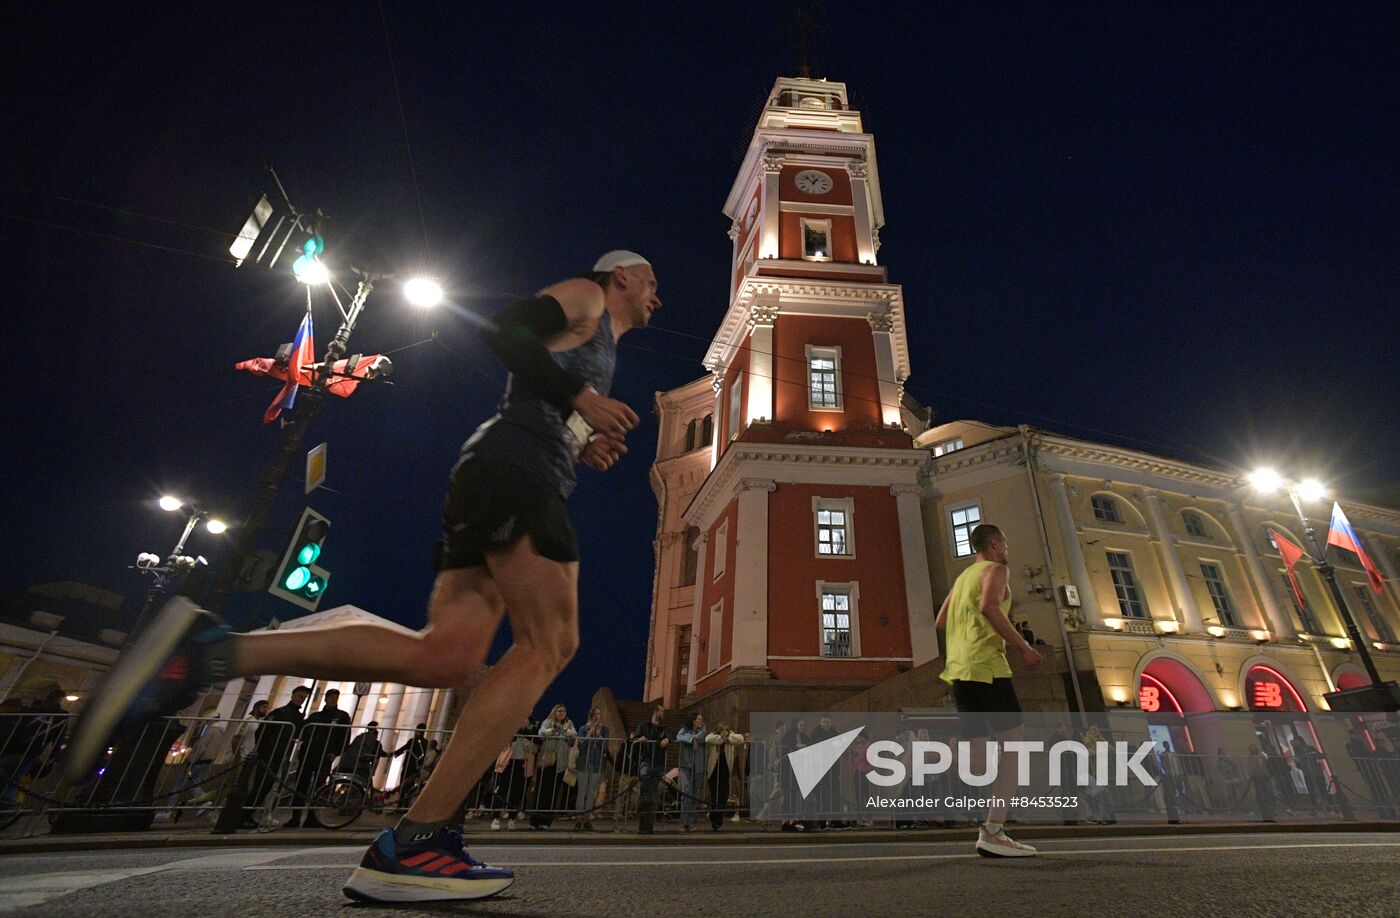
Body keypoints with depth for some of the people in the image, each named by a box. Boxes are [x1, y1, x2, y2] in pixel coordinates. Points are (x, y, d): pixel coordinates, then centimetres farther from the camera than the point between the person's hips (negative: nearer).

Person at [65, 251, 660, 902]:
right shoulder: (584, 295, 10)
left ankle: (209, 651, -6)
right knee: (549, 644, -14)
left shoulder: (599, 349, 36)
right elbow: (502, 330, -8)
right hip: (512, 465, -9)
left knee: (445, 656, -4)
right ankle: (409, 847, -15)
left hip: (483, 482, 10)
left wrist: (582, 447, 20)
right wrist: (581, 399, -10)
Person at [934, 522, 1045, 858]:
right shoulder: (995, 569, 0)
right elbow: (989, 607, -20)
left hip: (958, 670, 8)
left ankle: (988, 828, 8)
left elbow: (940, 622, 26)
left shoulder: (963, 577, 24)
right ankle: (994, 833, -13)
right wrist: (1023, 647, -14)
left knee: (979, 751, 10)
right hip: (986, 665, -8)